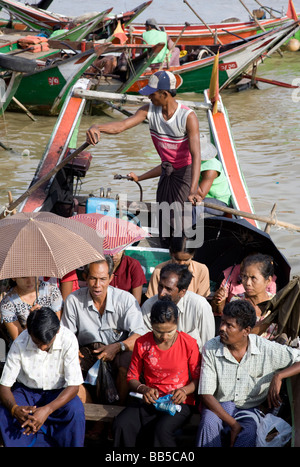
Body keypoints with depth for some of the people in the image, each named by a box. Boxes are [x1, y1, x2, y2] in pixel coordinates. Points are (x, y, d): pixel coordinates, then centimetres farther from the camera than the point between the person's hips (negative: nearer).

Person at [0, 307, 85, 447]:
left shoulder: (68, 340, -24)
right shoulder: (19, 344, -21)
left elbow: (73, 385, -23)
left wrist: (47, 410, -39)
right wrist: (15, 408, -40)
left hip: (58, 391, -1)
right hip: (26, 390, 1)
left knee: (76, 411, -32)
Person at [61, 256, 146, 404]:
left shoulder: (125, 299, -10)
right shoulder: (73, 300, -5)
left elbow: (139, 335, -16)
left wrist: (117, 347, -33)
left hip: (120, 349, -2)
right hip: (87, 349, 2)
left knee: (127, 368, -35)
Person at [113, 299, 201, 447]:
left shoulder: (188, 343, -4)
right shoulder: (142, 343, 2)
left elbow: (198, 378, 2)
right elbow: (132, 377, 8)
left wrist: (184, 390, -18)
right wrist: (144, 389, -13)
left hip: (178, 402, -2)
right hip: (151, 400, 2)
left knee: (163, 429, -35)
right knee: (121, 426, -27)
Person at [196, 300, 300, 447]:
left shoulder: (267, 349, -7)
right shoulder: (211, 349, -7)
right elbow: (206, 394, -11)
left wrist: (279, 376, -18)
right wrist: (233, 424, -20)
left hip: (252, 409, -1)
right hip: (220, 407, 1)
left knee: (248, 435, -34)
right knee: (209, 422, -34)